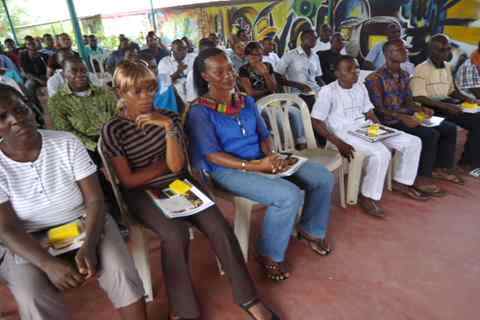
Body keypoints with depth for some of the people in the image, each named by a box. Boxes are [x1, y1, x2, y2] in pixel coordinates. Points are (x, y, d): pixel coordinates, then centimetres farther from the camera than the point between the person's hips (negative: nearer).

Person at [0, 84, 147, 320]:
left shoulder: (66, 143, -9)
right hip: (27, 243, 0)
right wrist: (48, 264, -29)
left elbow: (95, 200, -12)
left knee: (120, 272, -24)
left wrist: (89, 245, -28)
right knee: (34, 301, -27)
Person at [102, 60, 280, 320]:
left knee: (218, 226, -20)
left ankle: (248, 298, -2)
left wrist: (168, 127, -17)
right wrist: (164, 165, -4)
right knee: (176, 234, -32)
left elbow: (176, 166, -7)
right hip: (142, 193, -2)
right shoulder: (112, 130, -4)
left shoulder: (169, 117, 4)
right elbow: (128, 181, -8)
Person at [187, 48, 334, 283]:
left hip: (262, 160, 7)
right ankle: (269, 255, -5)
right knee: (289, 195, -30)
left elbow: (263, 135, 13)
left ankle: (310, 229, 23)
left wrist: (271, 155, -10)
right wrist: (254, 166, -23)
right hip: (228, 170, -7)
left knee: (323, 177, -1)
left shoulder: (247, 101, 12)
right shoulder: (200, 112, -9)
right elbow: (212, 156, -16)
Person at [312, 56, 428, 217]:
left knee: (413, 142, 2)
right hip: (344, 132, -8)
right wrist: (338, 143, -22)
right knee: (381, 153, -34)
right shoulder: (328, 91, -9)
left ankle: (401, 182, 19)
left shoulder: (361, 87, 14)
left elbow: (369, 112, 20)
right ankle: (367, 197, -15)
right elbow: (316, 122, -13)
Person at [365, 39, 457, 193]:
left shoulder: (404, 75, 12)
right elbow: (378, 110, -20)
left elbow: (408, 100, 15)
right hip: (389, 122, -9)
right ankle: (421, 179, -14)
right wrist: (402, 117, -28)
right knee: (430, 134, -26)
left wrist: (421, 108, -6)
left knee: (449, 128, 5)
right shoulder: (375, 78, -15)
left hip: (407, 116, 9)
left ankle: (439, 167, 17)